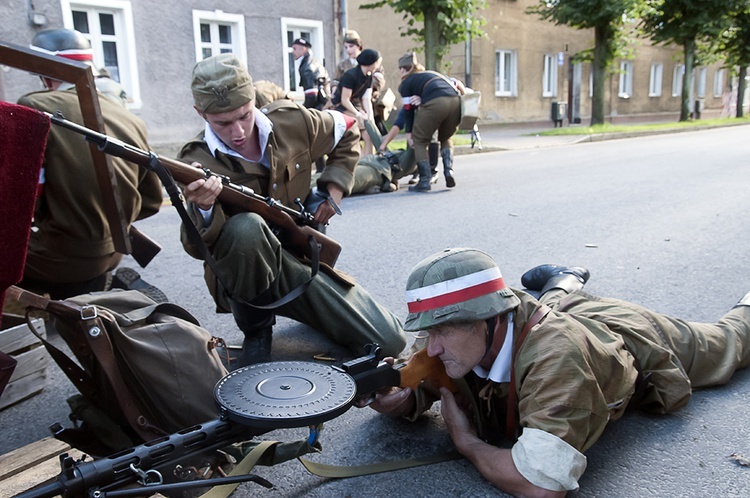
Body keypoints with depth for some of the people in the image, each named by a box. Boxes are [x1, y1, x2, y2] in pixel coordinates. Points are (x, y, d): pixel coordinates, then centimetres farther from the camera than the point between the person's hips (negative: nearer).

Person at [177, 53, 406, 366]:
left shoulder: (291, 122, -5)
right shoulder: (198, 163, -13)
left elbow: (346, 133, 15)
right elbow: (199, 248, -23)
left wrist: (334, 188, 2)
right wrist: (204, 208, -45)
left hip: (302, 261, 3)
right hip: (246, 277, -3)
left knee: (388, 341, -7)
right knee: (245, 227, -40)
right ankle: (255, 328, -10)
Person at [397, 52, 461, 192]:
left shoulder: (406, 83, 19)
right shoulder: (431, 73, 37)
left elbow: (409, 111, 14)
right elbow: (456, 85, 32)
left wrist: (409, 132, 20)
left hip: (434, 103, -5)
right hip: (456, 101, 5)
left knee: (419, 141, 12)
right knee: (445, 138, 27)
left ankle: (424, 181, 2)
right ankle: (449, 169, 6)